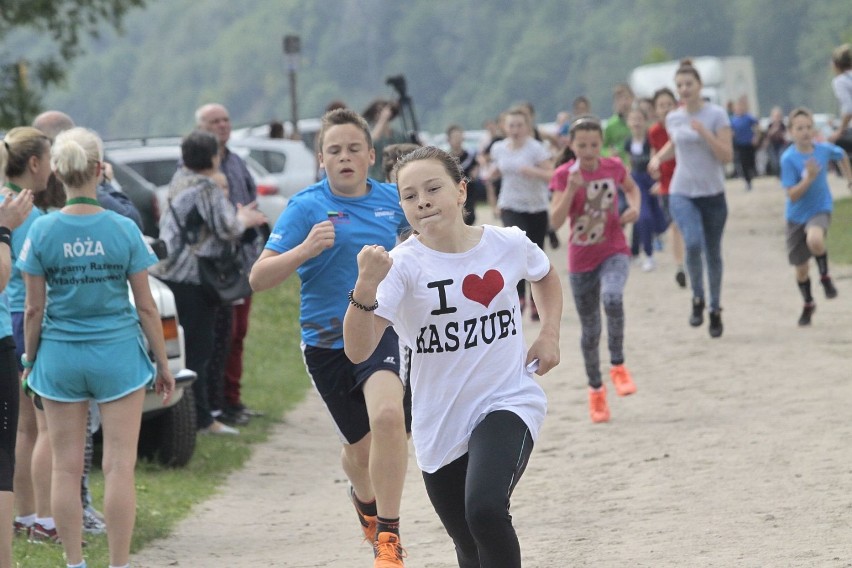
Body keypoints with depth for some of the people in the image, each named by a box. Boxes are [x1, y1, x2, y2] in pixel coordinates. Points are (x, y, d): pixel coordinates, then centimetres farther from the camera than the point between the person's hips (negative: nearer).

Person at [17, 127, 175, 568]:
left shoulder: (42, 231, -6)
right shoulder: (124, 230, -6)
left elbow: (35, 309, -3)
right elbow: (145, 306, -2)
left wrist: (29, 360, 10)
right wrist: (163, 364, 7)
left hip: (60, 354, 1)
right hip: (118, 356, -1)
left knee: (66, 467, 8)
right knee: (119, 467, 1)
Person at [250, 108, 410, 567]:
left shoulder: (391, 200, 0)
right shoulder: (306, 207, -10)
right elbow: (258, 279, -17)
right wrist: (306, 248, -31)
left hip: (381, 329, 1)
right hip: (326, 342, -1)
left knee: (388, 416, -27)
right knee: (359, 446, 12)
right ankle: (363, 496, 50)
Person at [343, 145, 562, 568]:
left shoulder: (509, 244, -6)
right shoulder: (403, 265, -14)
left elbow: (546, 276, 21)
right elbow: (357, 351, -28)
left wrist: (549, 334, 7)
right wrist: (366, 287, -42)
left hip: (507, 404, -1)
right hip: (440, 426, 1)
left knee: (486, 510, -29)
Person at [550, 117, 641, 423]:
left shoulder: (614, 167, -3)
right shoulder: (564, 175, -9)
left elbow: (631, 187, 19)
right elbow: (556, 221, -17)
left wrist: (635, 206, -2)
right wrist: (572, 187, -28)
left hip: (614, 252, 0)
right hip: (581, 260, 0)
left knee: (612, 298, -32)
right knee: (590, 330, 8)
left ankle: (618, 366, -16)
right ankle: (596, 391, 27)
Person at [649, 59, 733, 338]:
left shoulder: (716, 115, -6)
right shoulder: (673, 118, 5)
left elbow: (727, 156, -11)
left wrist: (705, 132, -22)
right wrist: (659, 157, 8)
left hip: (712, 194, -1)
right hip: (682, 193, 1)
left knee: (713, 252, 8)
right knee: (693, 243, -23)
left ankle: (715, 309, 24)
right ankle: (697, 298, -3)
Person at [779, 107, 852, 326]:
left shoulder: (824, 149, -11)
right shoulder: (789, 158, -19)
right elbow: (792, 195, -22)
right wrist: (809, 178, -34)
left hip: (820, 210, 0)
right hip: (797, 216, 0)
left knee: (814, 239, -35)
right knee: (801, 269, 11)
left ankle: (825, 276, -7)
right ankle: (808, 304, 39)